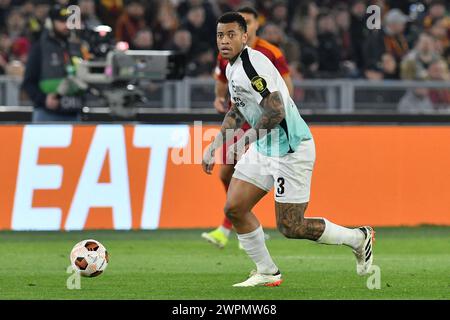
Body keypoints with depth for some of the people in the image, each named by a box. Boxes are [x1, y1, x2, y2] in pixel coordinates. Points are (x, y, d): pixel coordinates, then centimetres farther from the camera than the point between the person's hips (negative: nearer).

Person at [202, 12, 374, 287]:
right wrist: (214, 146, 23)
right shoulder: (233, 68, 12)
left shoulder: (251, 63, -21)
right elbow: (237, 110, 28)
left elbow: (276, 112, -27)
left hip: (291, 149, -10)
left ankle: (358, 238, 15)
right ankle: (267, 273, 15)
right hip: (264, 148, 10)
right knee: (234, 208, 3)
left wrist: (247, 139, -14)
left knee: (290, 227, -6)